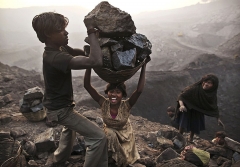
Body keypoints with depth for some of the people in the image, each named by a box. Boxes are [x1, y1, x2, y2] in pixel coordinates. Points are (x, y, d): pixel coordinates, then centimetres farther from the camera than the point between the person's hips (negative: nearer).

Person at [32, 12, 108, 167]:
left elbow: (80, 53, 10)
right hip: (60, 109, -10)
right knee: (99, 137, -13)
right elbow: (96, 61, -44)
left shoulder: (59, 48, -4)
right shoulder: (56, 57, -35)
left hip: (60, 103, 10)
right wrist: (91, 31, -37)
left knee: (70, 128, 38)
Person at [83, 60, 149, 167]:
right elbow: (87, 86, -36)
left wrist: (143, 68, -49)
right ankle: (111, 157, -6)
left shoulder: (126, 105, -30)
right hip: (109, 132, 1)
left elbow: (139, 90, -47)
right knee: (110, 134, -32)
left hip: (124, 133, 0)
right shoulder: (104, 103, -27)